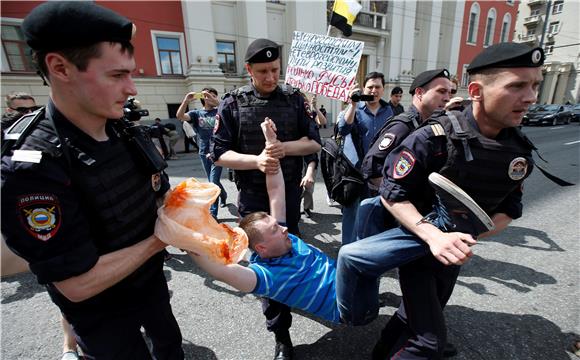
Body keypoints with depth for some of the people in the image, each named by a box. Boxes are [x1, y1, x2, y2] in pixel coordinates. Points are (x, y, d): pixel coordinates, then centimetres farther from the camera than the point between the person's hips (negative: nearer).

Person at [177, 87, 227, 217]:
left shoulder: (219, 111, 1)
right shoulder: (196, 113, 4)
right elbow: (180, 116, -12)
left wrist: (215, 101, -29)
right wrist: (186, 100, -26)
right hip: (204, 153, 3)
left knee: (213, 182, -7)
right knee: (212, 182, 16)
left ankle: (213, 213, 2)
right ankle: (223, 195, 44)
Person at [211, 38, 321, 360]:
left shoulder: (293, 99, 2)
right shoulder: (233, 104, -4)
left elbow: (314, 142, 1)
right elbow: (219, 154, -6)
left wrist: (285, 147, -19)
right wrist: (257, 160, -23)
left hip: (290, 191, 3)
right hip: (253, 197, -2)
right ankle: (280, 332, 22)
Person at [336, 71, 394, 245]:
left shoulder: (388, 110, 8)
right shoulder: (355, 108, -6)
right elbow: (343, 130, -24)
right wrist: (353, 104, -31)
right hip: (354, 168, -4)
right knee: (351, 211, 4)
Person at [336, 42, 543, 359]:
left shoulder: (520, 151, -4)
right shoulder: (435, 138, -22)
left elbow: (509, 209, 6)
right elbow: (392, 194, -20)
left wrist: (467, 235, -13)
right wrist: (433, 236, -31)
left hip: (454, 244, 6)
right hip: (418, 232, -5)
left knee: (414, 318, 20)